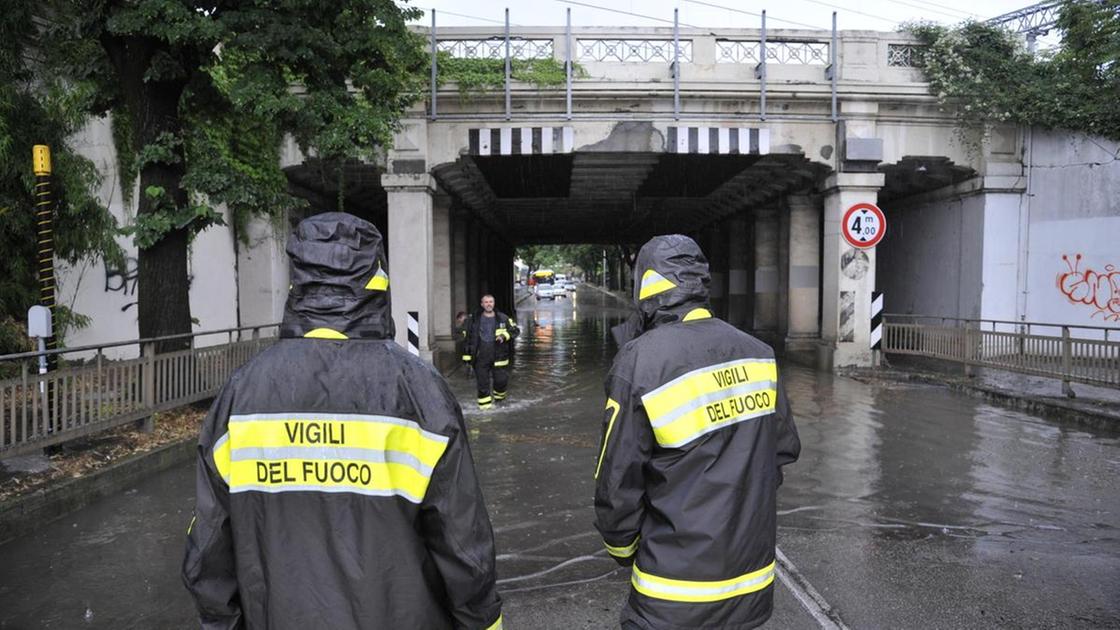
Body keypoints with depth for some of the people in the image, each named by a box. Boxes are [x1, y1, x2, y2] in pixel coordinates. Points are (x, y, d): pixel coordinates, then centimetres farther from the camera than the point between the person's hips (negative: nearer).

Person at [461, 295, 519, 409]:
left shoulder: (502, 318, 4)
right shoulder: (474, 319, 5)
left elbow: (516, 330, 8)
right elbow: (467, 336, 11)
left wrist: (504, 336, -12)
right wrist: (468, 355, 7)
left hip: (498, 356, 0)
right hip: (481, 357, 0)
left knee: (501, 380, 2)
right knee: (482, 383, 1)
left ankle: (499, 396, 33)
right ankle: (485, 405, 12)